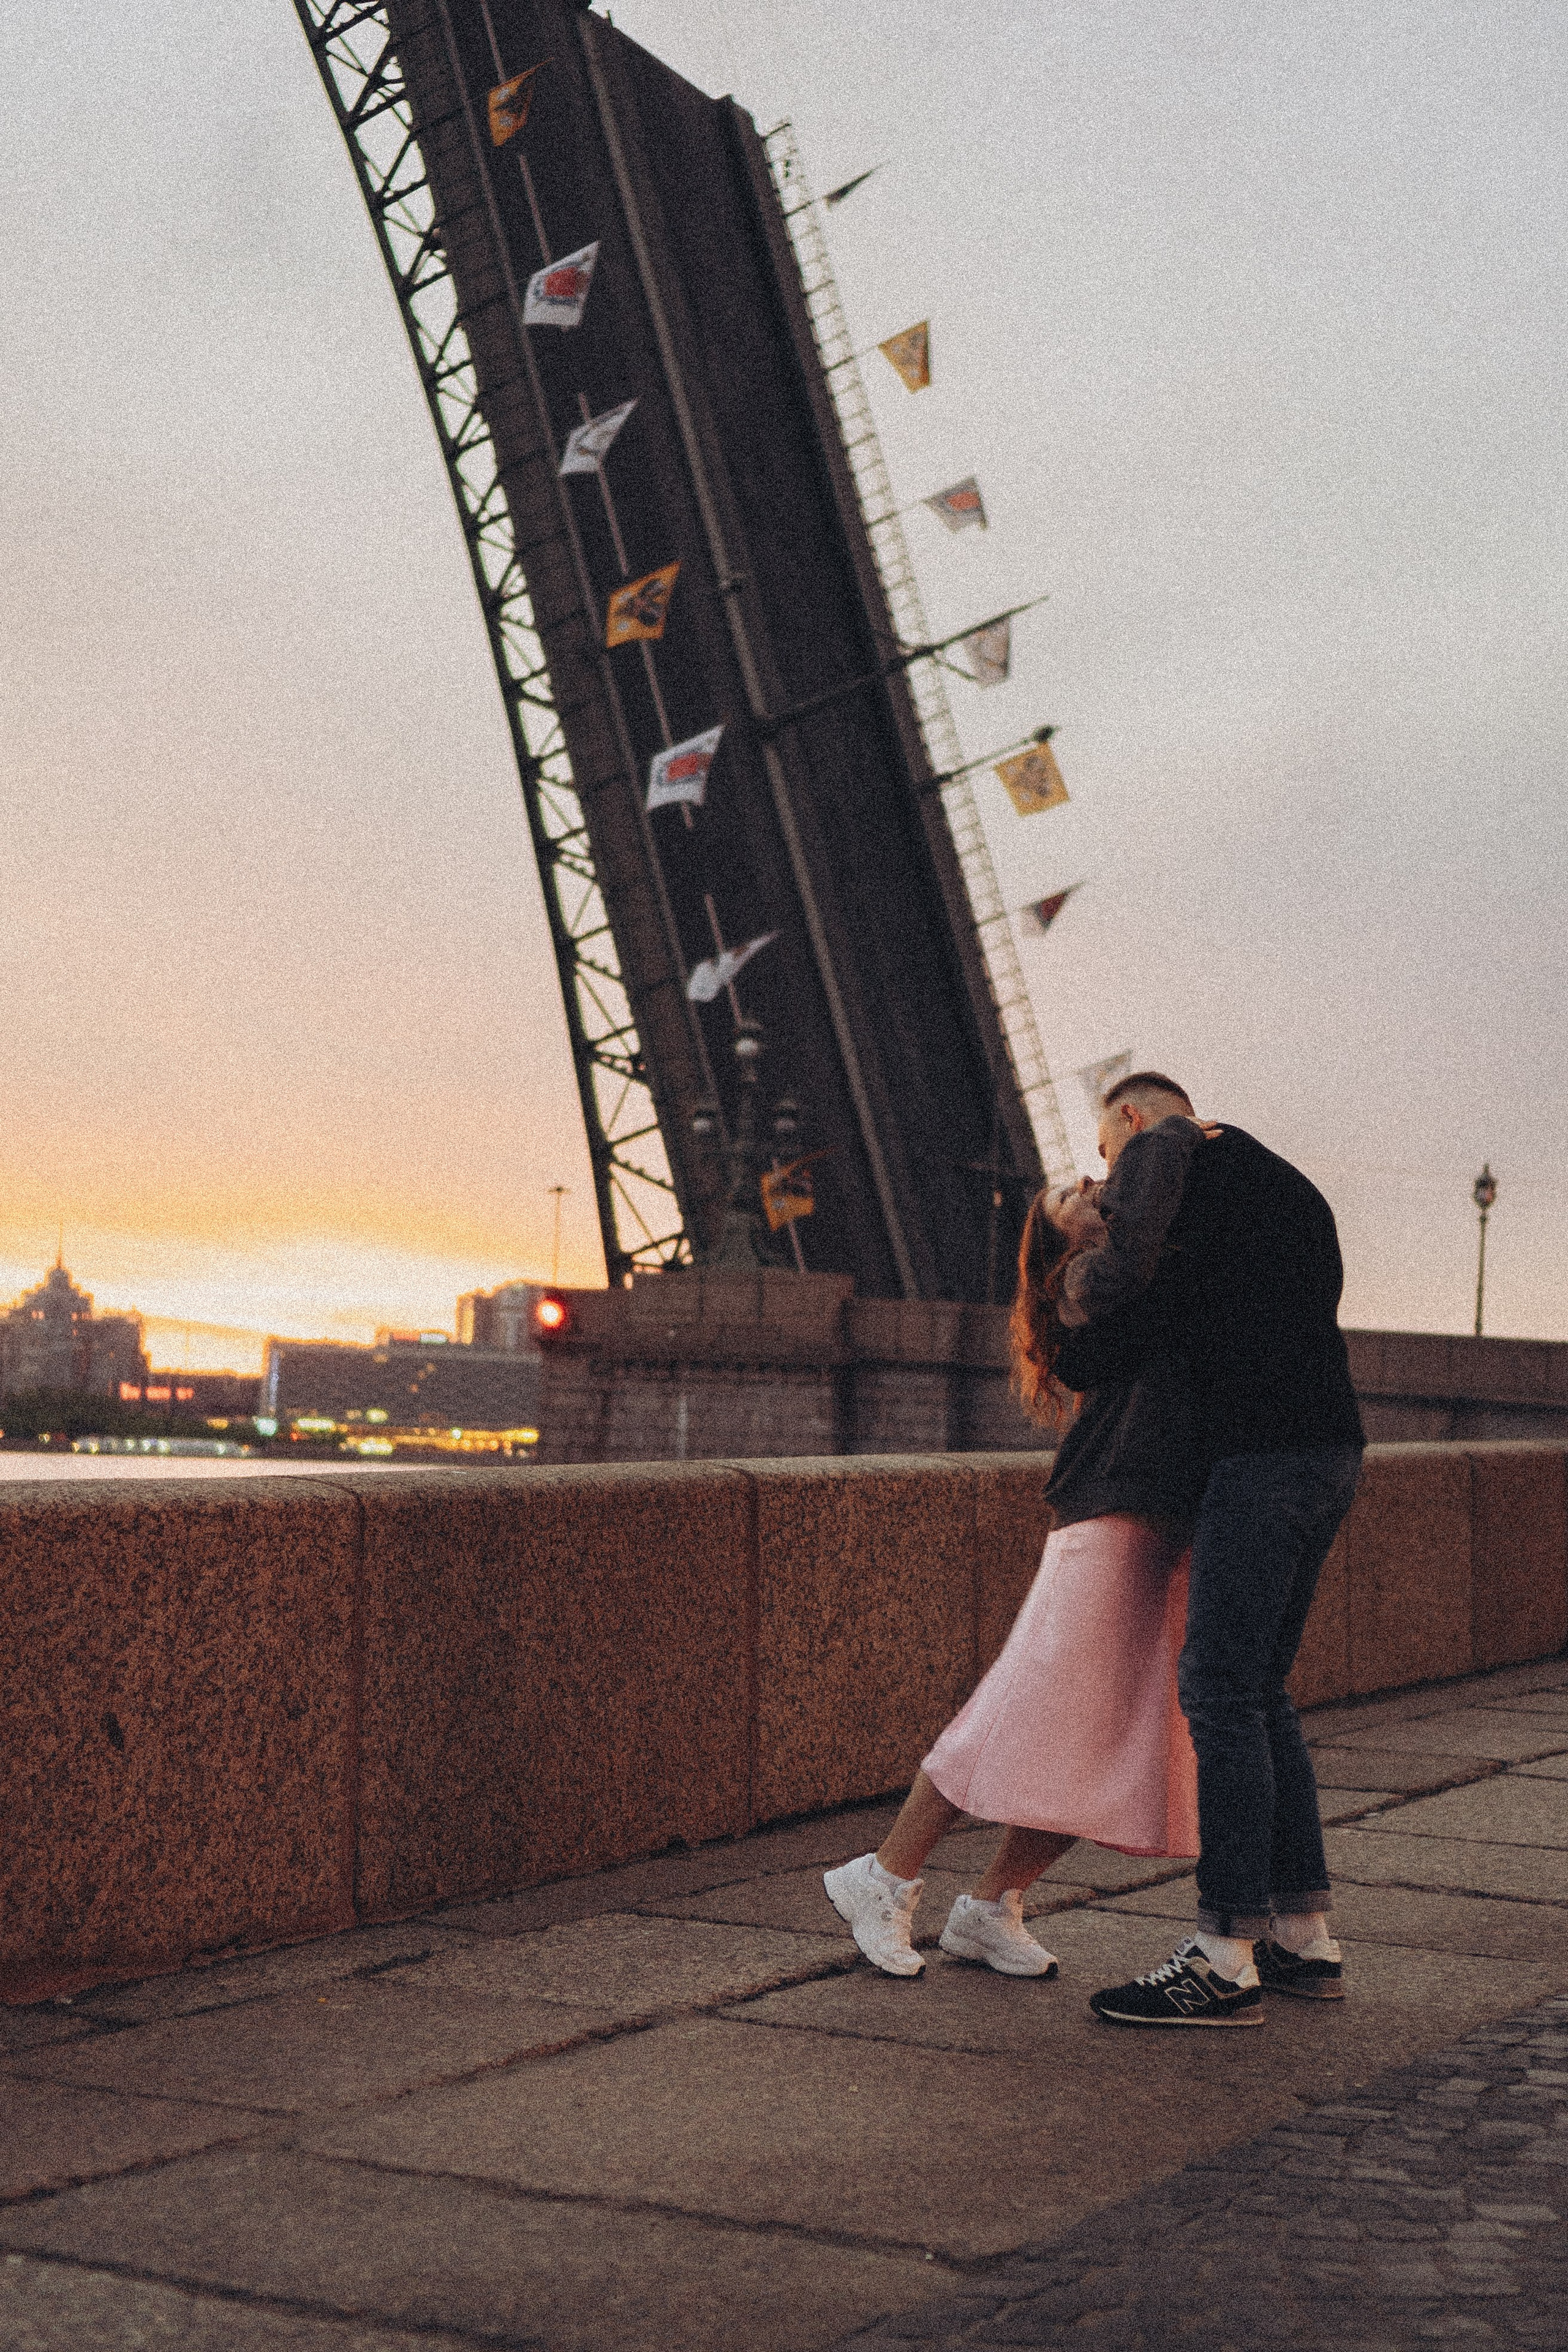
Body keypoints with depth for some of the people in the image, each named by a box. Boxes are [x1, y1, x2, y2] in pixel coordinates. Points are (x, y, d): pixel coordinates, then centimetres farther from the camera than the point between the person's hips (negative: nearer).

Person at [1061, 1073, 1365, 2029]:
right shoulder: (1290, 1186, 27)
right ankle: (1305, 1937, 15)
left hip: (1264, 1449, -9)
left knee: (1220, 1691, -8)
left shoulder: (1158, 1147, 2)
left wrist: (1075, 1295, 10)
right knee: (1260, 1692, 14)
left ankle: (1226, 1961, -9)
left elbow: (1120, 1273, -12)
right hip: (1332, 1452, 9)